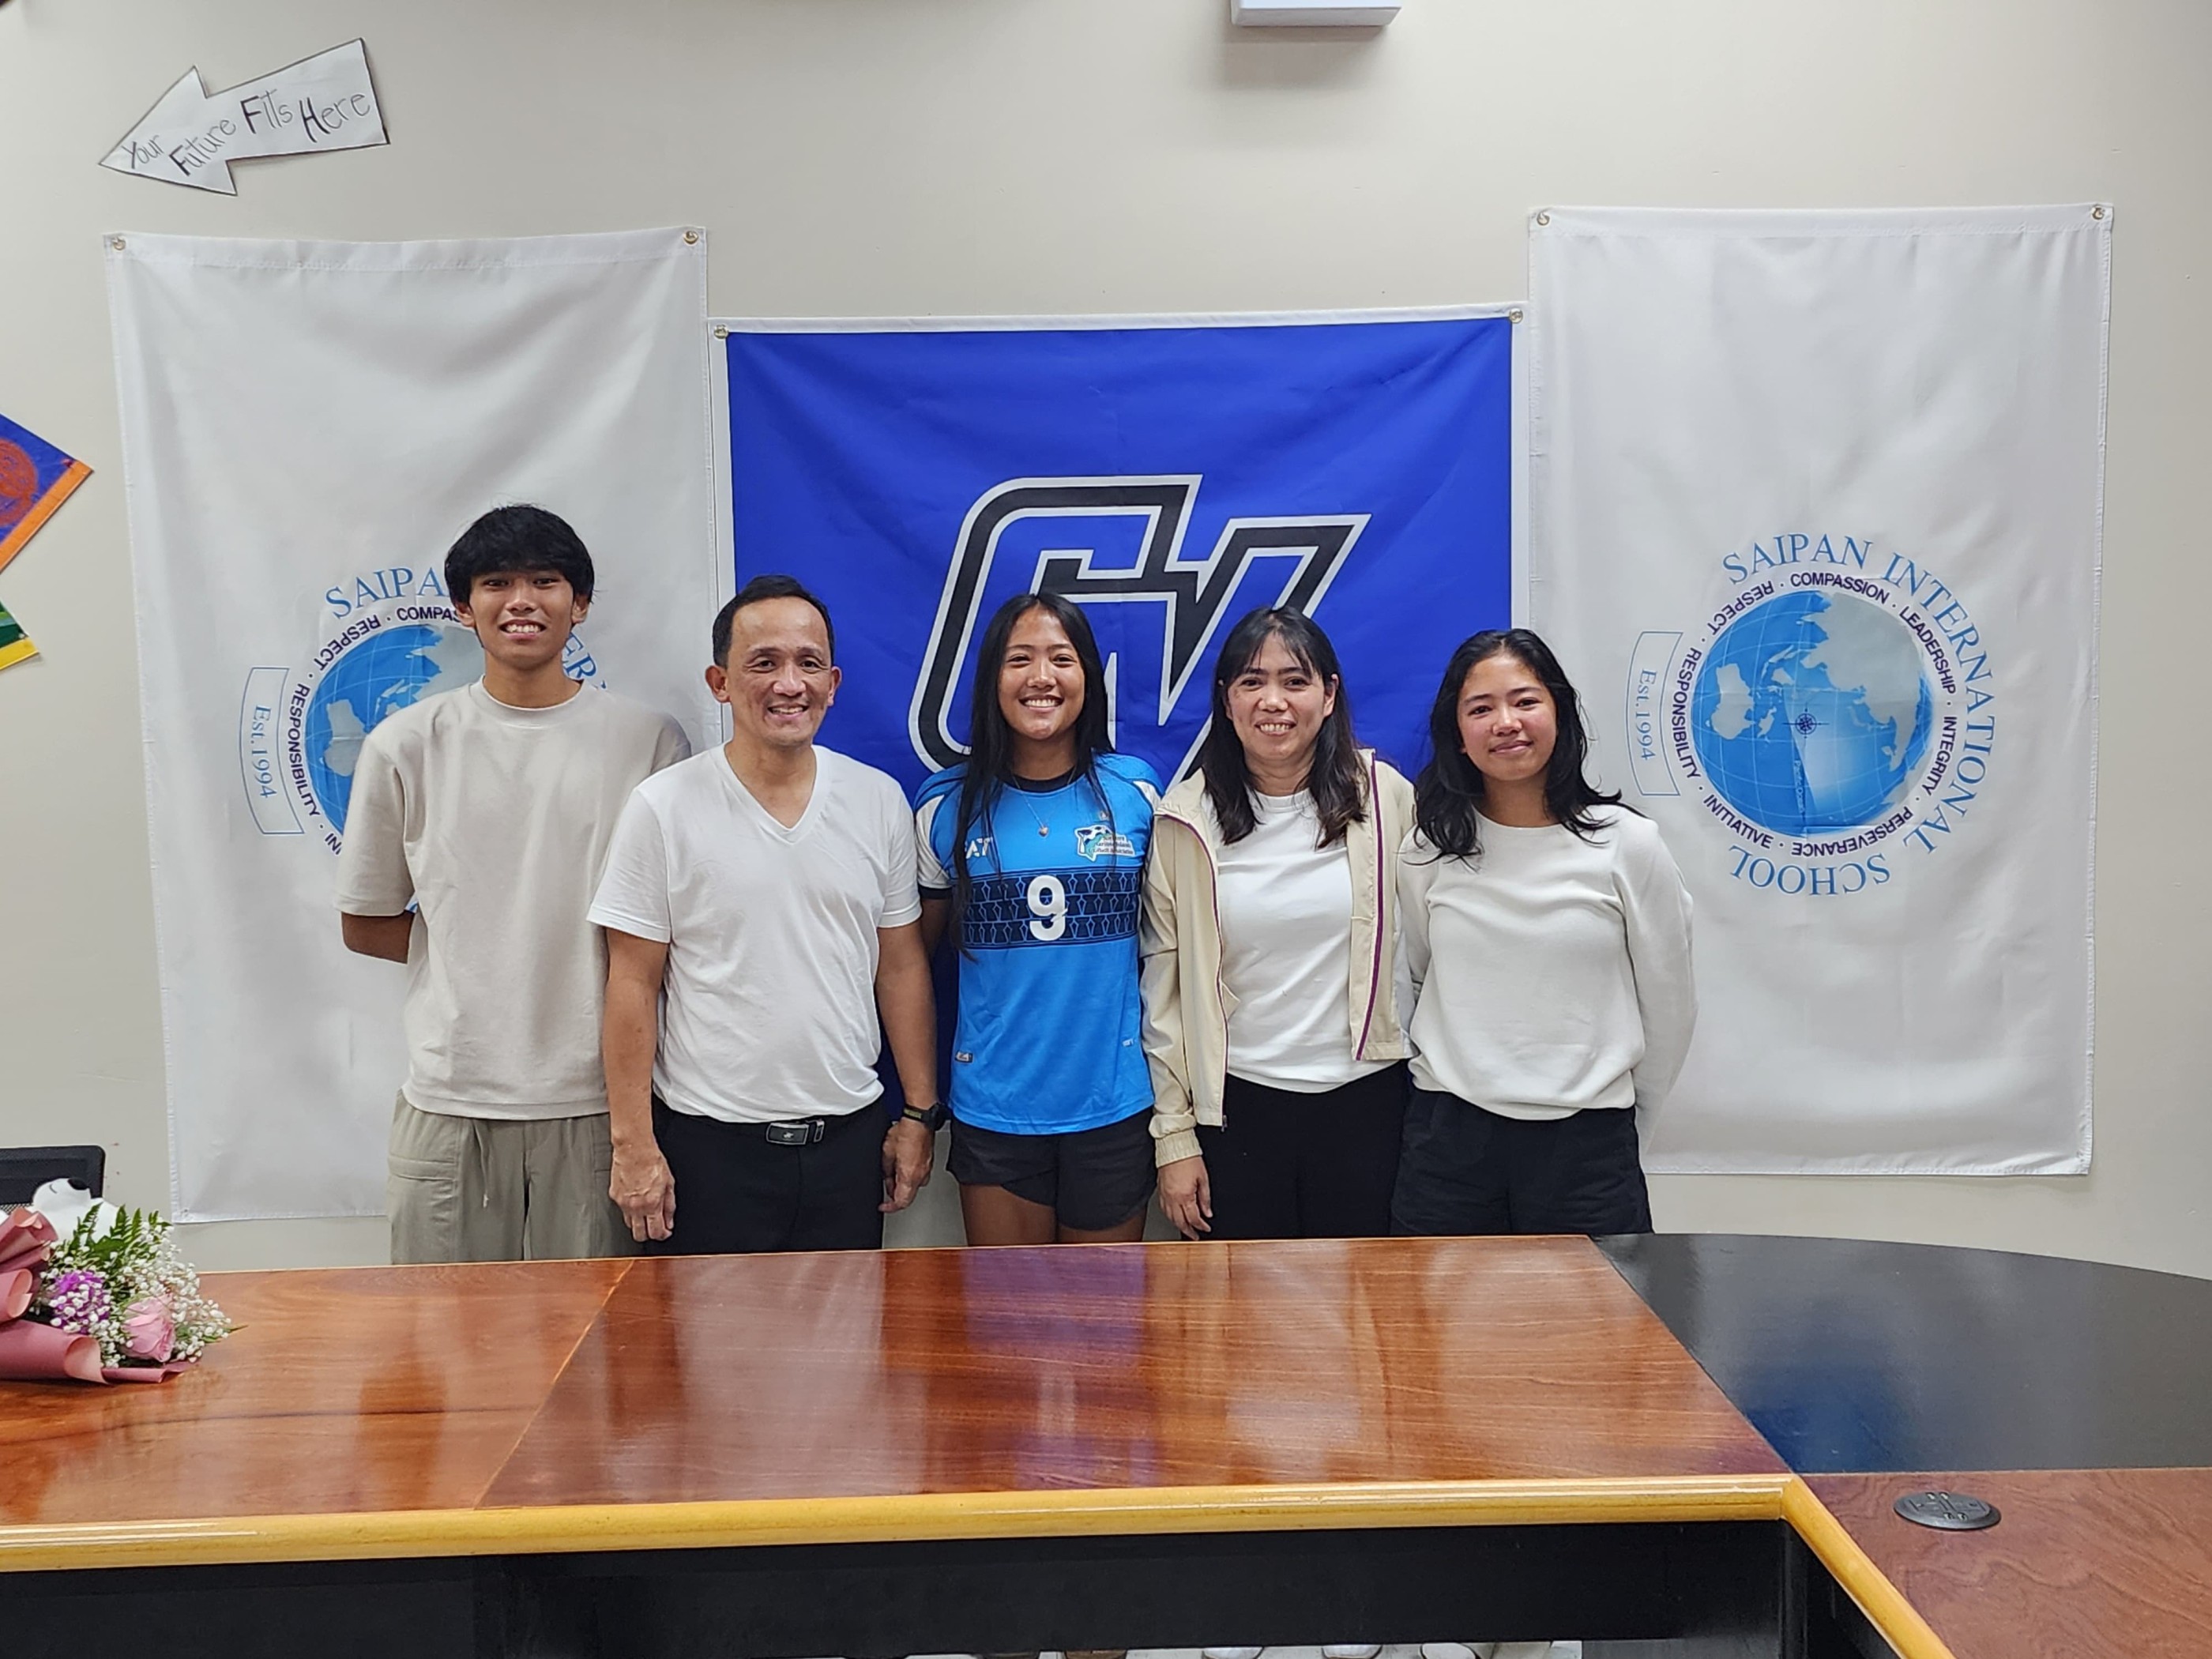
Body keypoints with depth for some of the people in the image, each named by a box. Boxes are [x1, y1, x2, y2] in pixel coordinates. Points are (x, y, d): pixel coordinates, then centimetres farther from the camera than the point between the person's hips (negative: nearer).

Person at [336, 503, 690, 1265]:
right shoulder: (406, 745, 4)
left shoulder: (649, 740, 2)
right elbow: (364, 925, 11)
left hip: (596, 1098, 0)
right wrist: (472, 949, -1)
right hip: (451, 1096, 1)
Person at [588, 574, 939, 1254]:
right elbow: (634, 986, -5)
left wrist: (917, 1115, 6)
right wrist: (634, 1145, -7)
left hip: (849, 1139, 3)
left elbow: (902, 967, 8)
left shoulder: (880, 801, 3)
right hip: (709, 1142, -3)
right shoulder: (663, 809, -6)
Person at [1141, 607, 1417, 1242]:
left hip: (1365, 1095, 1)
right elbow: (1163, 982, 0)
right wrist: (1174, 1136, -2)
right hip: (1235, 1103, 0)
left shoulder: (1386, 797, -1)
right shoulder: (1187, 817, -3)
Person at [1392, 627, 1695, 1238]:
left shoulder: (1626, 843, -5)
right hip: (1449, 1137, 2)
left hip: (1586, 1141, -1)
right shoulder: (1430, 848, 1)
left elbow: (1667, 997, 5)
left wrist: (1629, 1100, 13)